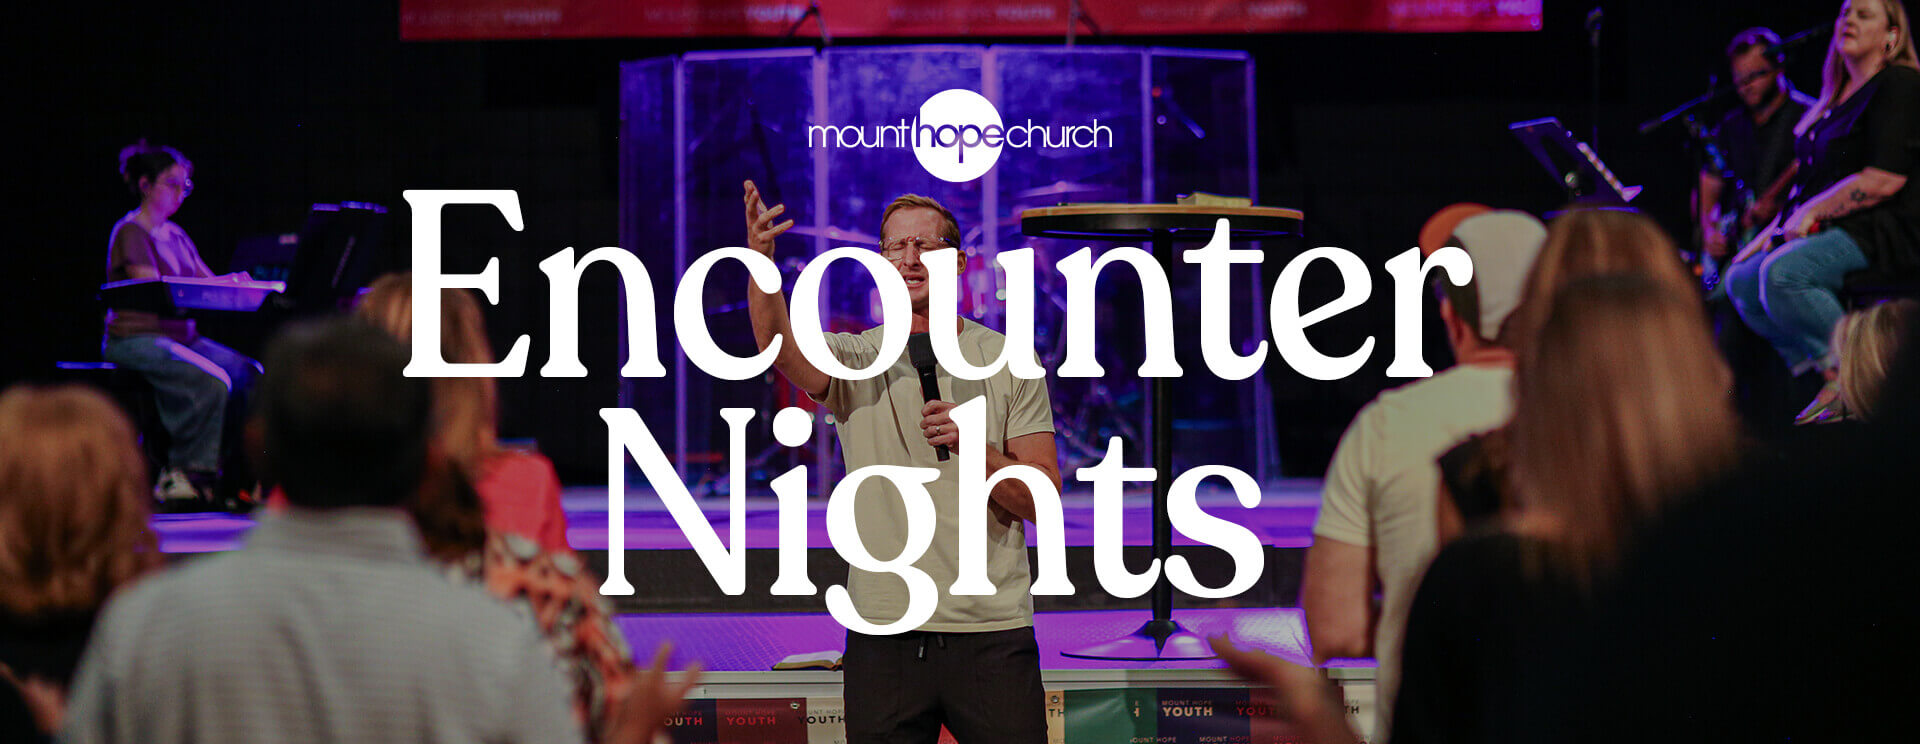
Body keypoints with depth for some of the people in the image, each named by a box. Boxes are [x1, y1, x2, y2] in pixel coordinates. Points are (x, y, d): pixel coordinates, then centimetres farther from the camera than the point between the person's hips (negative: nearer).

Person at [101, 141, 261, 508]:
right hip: (135, 339, -8)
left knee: (251, 374, -11)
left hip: (181, 336, 8)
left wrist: (232, 281, -4)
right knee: (213, 380, -30)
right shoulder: (130, 233, -7)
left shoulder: (175, 234, 18)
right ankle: (190, 474, -16)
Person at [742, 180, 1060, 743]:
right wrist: (760, 259, -38)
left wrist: (975, 445, -16)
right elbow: (781, 350, -20)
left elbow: (1043, 501, 2)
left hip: (993, 632, 0)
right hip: (883, 630, 0)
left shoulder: (1008, 362, 6)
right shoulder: (856, 360, 4)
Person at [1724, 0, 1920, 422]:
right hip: (1831, 231, 10)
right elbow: (1810, 179, 25)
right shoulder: (1836, 97, 20)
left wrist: (1812, 212, -14)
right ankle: (1822, 379, -5)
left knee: (1781, 273, -31)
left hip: (1883, 230, -10)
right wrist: (1778, 227, 10)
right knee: (1740, 281, -2)